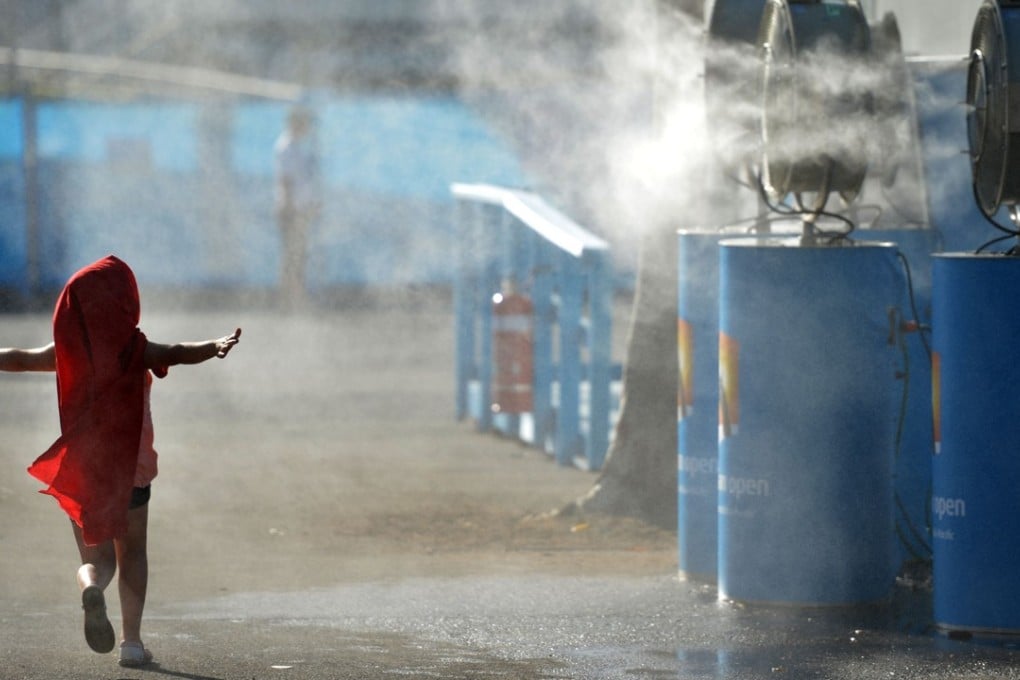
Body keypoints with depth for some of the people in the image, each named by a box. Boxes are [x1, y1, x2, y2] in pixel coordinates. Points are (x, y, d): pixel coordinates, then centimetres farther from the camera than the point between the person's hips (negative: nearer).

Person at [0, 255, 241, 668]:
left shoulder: (67, 351, -2)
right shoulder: (136, 351, -11)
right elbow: (178, 353, -29)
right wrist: (215, 346, -45)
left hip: (79, 472, 2)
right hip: (131, 467, -1)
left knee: (95, 556, 10)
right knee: (131, 552, 17)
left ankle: (91, 587, -26)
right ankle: (132, 640, 7)